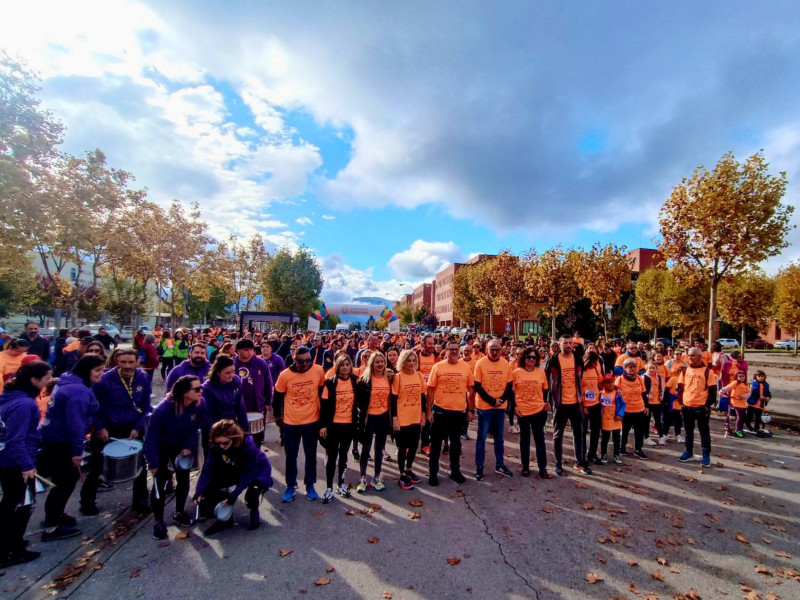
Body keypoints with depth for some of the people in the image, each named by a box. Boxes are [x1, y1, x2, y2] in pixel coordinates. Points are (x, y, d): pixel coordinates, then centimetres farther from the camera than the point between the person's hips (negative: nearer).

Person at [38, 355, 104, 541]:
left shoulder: (68, 382, 7)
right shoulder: (79, 391, -25)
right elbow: (75, 423, -26)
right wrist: (77, 450, -20)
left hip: (54, 438, 10)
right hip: (59, 442, -10)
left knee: (68, 477, 21)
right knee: (65, 481, 3)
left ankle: (56, 514, 36)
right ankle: (51, 527, 14)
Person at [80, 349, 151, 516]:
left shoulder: (143, 378, -10)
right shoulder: (105, 380, -19)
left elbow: (145, 407, -2)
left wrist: (138, 427, -11)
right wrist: (100, 427, -14)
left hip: (133, 428, 3)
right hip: (106, 428, -2)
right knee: (96, 466, 9)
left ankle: (140, 501, 26)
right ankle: (87, 502, 33)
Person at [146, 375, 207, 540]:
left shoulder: (200, 404, -24)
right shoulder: (164, 408, -35)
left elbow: (196, 427, -7)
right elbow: (152, 436, -26)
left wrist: (188, 446, -17)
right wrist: (153, 463, -23)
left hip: (181, 446, 4)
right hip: (161, 448, -4)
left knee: (184, 479, 8)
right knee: (160, 483, -2)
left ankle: (179, 513, 30)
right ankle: (159, 522, 15)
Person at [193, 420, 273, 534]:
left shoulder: (248, 445, -36)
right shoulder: (216, 446, -23)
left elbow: (249, 473, -32)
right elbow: (208, 468, -22)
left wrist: (234, 495, -37)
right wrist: (199, 491, -32)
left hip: (257, 470, -5)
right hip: (235, 471, 6)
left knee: (252, 492, -33)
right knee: (209, 484, -13)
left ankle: (254, 514, 3)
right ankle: (225, 517, 8)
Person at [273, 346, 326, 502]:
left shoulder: (319, 371, -14)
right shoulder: (285, 375, -15)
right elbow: (277, 397, 1)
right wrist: (277, 416, 11)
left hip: (312, 421, 0)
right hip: (290, 422, 0)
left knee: (311, 455, 13)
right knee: (291, 456, 13)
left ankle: (310, 485, 30)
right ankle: (291, 486, 32)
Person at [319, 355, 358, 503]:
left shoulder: (355, 381, -1)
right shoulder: (330, 382, -8)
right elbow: (324, 405, -8)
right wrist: (323, 425, -10)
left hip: (349, 424, 3)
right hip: (333, 424, -2)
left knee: (343, 454, 16)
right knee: (332, 456, 5)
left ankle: (341, 484, 29)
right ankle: (329, 488, 15)